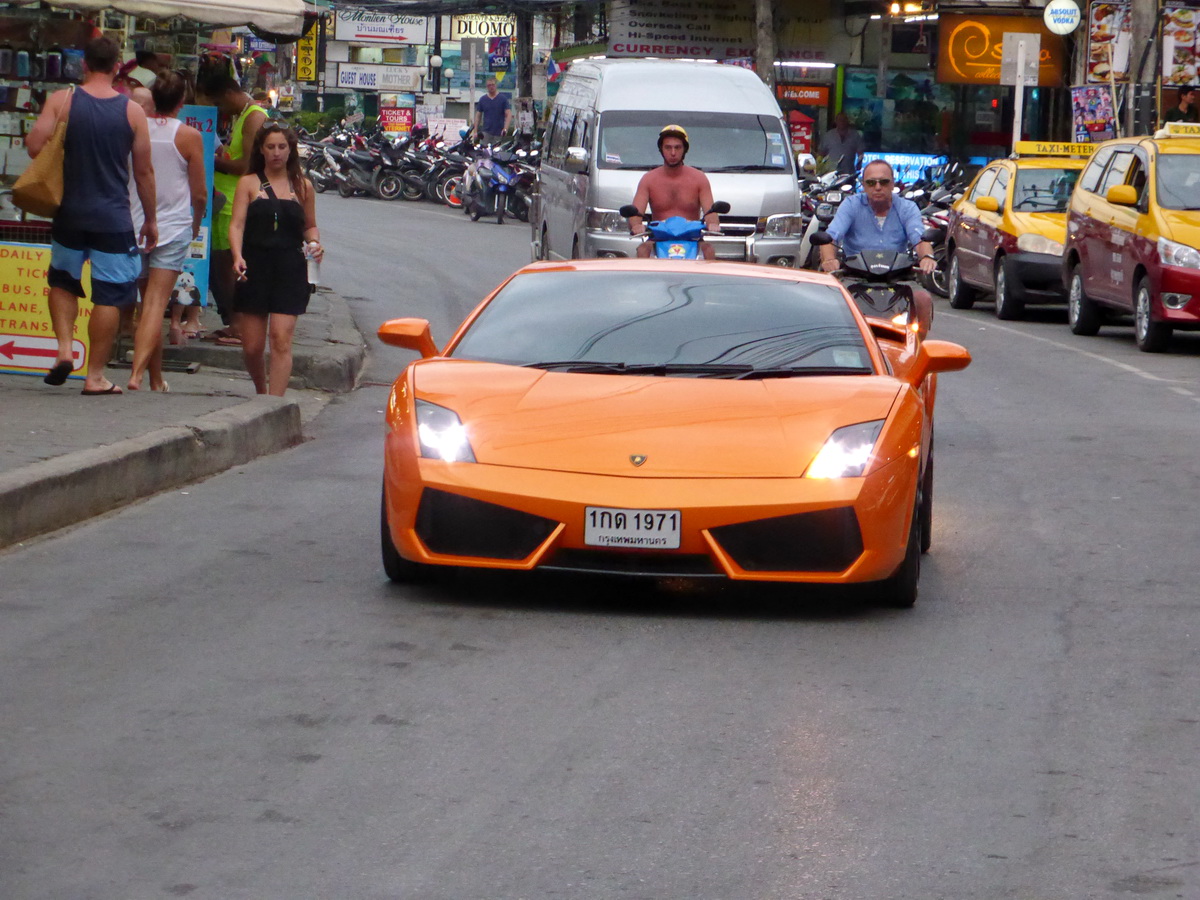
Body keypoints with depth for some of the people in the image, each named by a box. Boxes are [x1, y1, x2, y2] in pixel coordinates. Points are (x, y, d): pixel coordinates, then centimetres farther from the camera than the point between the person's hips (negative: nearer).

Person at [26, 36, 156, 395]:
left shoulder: (61, 101, -4)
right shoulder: (132, 111, -3)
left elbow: (34, 146, -12)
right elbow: (144, 171, 1)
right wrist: (151, 219, 11)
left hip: (70, 213, 1)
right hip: (113, 218, -1)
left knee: (62, 281, 21)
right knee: (109, 295, 4)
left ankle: (65, 348, 3)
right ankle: (95, 376, 5)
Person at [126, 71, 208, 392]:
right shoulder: (189, 136, -7)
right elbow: (200, 194, -3)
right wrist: (196, 224, 17)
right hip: (173, 227, -3)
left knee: (149, 302, 16)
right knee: (156, 305, -7)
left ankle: (156, 378, 23)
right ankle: (137, 374, -21)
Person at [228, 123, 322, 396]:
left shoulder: (302, 187, 12)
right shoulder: (249, 183, 7)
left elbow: (310, 226, 21)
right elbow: (237, 224, -3)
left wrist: (314, 243, -2)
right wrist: (238, 256, -20)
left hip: (290, 269, 0)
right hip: (255, 268, 0)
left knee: (281, 339, -14)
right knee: (252, 346, 4)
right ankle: (261, 394, 30)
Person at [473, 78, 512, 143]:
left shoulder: (503, 99, 2)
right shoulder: (482, 100, 9)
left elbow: (508, 115, -4)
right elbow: (478, 116, 12)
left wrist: (505, 129, -18)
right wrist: (475, 131, 4)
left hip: (499, 133, -1)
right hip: (486, 132, 1)